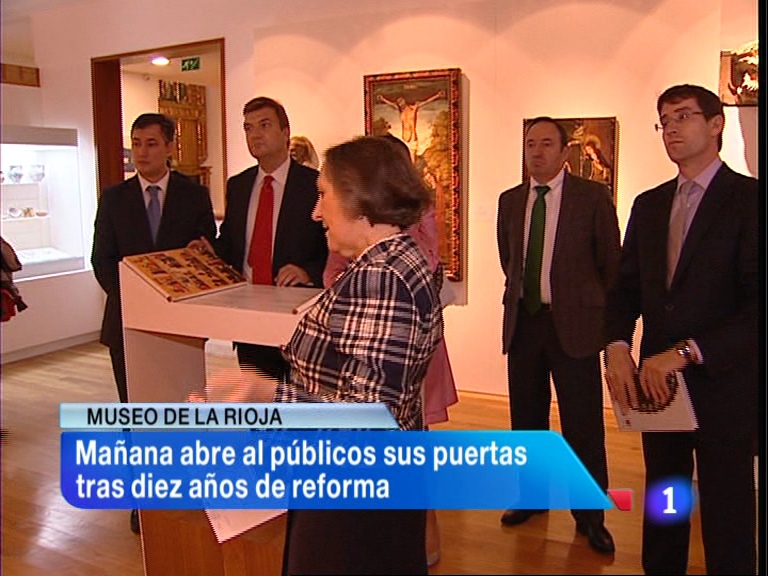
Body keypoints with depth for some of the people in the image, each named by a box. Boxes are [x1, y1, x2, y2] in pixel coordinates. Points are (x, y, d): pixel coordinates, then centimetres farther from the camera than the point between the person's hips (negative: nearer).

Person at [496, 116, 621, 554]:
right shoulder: (510, 201, 8)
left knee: (583, 424, 1)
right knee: (526, 418, 13)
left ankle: (590, 516, 17)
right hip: (523, 320, 4)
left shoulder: (593, 196, -4)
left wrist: (596, 309, 7)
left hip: (573, 323, -4)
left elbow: (611, 261, 2)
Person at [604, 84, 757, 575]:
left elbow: (755, 304, -17)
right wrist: (618, 346, -9)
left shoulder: (748, 199, -9)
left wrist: (685, 353, -23)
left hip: (723, 385, -5)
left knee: (727, 514, 11)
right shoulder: (649, 205, 10)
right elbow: (626, 287, 8)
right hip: (657, 382, 5)